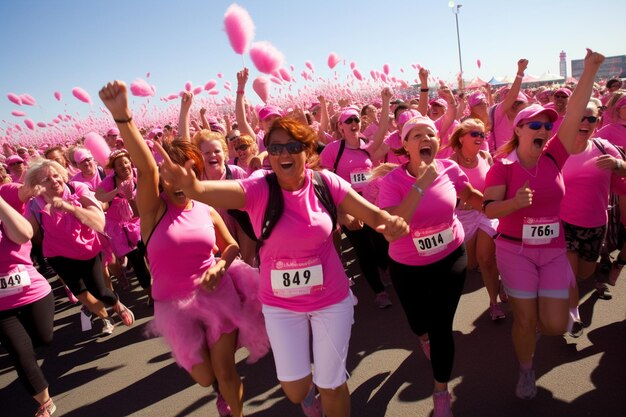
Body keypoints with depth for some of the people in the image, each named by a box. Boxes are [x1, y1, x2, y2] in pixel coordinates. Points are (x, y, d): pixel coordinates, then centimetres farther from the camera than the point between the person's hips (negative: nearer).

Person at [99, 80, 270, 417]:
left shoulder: (207, 211, -1)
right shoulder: (153, 209, -11)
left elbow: (231, 246, 11)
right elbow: (146, 167, -30)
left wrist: (220, 266, -11)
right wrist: (122, 117, -45)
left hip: (217, 294, 1)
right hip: (175, 304, -1)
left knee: (226, 371, 6)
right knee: (205, 377, 12)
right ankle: (223, 386, 49)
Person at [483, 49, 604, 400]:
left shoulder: (554, 157, -2)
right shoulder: (502, 167, -10)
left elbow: (574, 115, -9)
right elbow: (488, 209, -14)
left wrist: (590, 70, -14)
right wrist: (513, 203, -34)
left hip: (554, 251, 3)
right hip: (515, 250, -3)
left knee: (555, 326, 0)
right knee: (525, 320, 4)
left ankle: (536, 314, 37)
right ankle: (526, 371, 32)